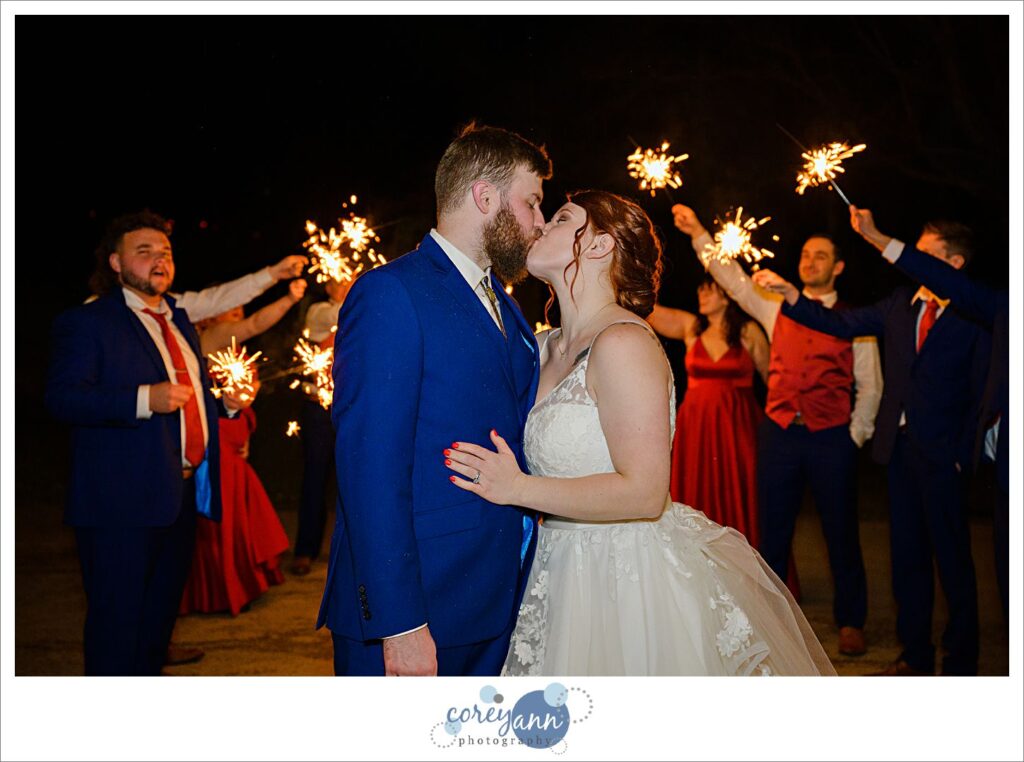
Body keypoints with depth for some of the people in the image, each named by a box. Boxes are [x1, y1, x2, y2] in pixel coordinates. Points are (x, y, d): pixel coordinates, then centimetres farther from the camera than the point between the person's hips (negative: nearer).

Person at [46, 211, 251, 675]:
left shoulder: (179, 322, 18)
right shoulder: (85, 322, -5)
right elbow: (62, 398, -17)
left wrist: (225, 401, 8)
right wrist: (145, 400, -29)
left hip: (180, 495, 8)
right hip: (121, 502, -7)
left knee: (160, 616, 19)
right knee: (116, 619, -1)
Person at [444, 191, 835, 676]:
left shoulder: (624, 342, -19)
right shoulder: (549, 348, 7)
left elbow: (643, 493, -24)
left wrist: (518, 489, -20)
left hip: (634, 577, -8)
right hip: (567, 574, 8)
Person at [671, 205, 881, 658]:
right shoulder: (775, 308, 10)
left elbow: (870, 385, 4)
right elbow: (733, 279, 3)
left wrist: (856, 435, -1)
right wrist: (698, 234, -5)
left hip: (832, 437, -2)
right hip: (779, 433, 2)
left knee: (841, 532, 6)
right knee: (773, 531, 8)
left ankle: (850, 623, 21)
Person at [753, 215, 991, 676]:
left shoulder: (975, 315, -6)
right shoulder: (900, 303, 8)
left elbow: (982, 393, -7)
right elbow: (839, 325, 6)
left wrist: (961, 453, -11)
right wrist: (788, 293, -4)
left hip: (941, 452, -5)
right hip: (899, 447, 5)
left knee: (951, 556, 5)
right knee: (907, 552, 13)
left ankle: (961, 661, 20)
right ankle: (916, 654, 26)